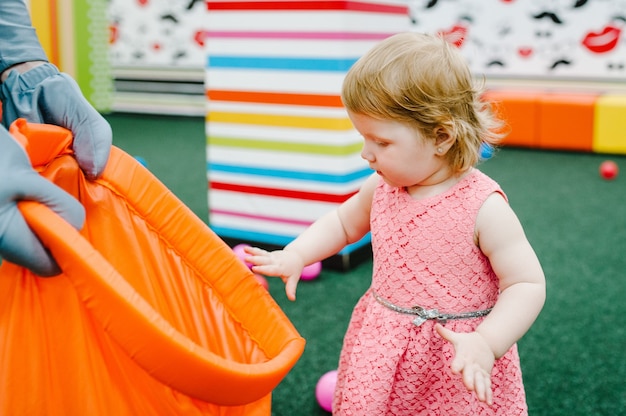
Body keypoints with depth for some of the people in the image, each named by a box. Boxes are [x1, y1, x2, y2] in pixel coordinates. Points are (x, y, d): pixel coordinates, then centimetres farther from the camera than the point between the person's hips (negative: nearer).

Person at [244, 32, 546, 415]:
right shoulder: (382, 187, -3)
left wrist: (486, 345, -30)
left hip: (458, 358, -5)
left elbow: (528, 285, -17)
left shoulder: (483, 207, -20)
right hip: (382, 348, 5)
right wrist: (295, 255, 3)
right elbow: (344, 222, 17)